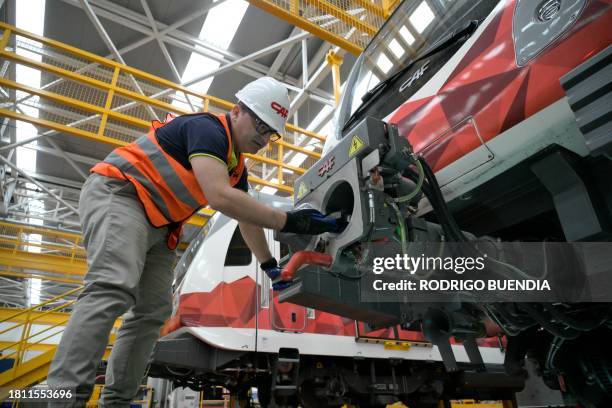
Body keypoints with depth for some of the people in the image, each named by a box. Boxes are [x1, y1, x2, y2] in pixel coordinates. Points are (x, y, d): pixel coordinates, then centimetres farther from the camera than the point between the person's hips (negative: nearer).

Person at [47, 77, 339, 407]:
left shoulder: (237, 165, 12)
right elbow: (220, 197, -31)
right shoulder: (206, 128, -17)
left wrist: (270, 265, 21)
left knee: (153, 311, 1)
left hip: (160, 225, 9)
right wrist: (289, 221, -28)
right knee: (113, 288, -28)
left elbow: (246, 216, 21)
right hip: (116, 194, -9)